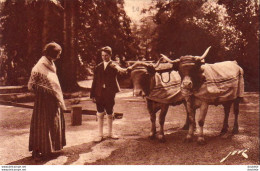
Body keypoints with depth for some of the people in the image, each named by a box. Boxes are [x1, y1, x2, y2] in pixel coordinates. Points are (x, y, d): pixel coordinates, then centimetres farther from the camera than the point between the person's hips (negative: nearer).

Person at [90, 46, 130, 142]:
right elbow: (94, 81, 9)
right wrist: (92, 95, 3)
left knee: (110, 114, 10)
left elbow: (118, 69, -24)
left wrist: (123, 70, -48)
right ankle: (100, 135, 16)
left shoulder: (113, 65, 1)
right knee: (100, 114, 4)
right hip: (99, 94, 2)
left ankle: (110, 133, 26)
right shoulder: (98, 67, 9)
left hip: (110, 94, -2)